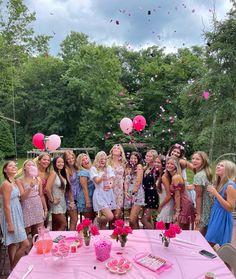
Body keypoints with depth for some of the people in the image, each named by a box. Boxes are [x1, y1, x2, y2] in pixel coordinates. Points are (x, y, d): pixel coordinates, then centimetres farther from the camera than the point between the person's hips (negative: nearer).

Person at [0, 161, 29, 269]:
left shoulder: (13, 182, 9)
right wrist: (9, 223, -19)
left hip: (16, 216, 9)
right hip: (11, 217, -9)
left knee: (13, 243, 16)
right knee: (25, 244, -6)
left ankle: (13, 268, 28)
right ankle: (14, 268, 11)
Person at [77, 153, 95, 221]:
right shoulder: (83, 173, -14)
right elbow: (85, 188, -19)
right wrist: (87, 202, -20)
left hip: (93, 198, 8)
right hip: (86, 199, -8)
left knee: (93, 219, 13)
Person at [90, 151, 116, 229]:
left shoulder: (109, 168, 10)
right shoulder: (94, 169, -2)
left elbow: (112, 181, 4)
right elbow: (97, 181, -13)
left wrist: (110, 185, -20)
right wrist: (102, 177, -34)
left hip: (109, 194, 5)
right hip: (100, 195, -5)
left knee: (105, 217, 7)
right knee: (110, 217, -17)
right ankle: (98, 220, 14)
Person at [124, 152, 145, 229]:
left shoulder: (139, 166, -1)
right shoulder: (128, 168, 17)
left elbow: (138, 182, -8)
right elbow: (126, 181, 10)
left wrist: (134, 192, -5)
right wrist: (126, 192, -3)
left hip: (137, 194, -6)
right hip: (129, 195, 6)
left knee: (132, 220, -15)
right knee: (135, 220, 9)